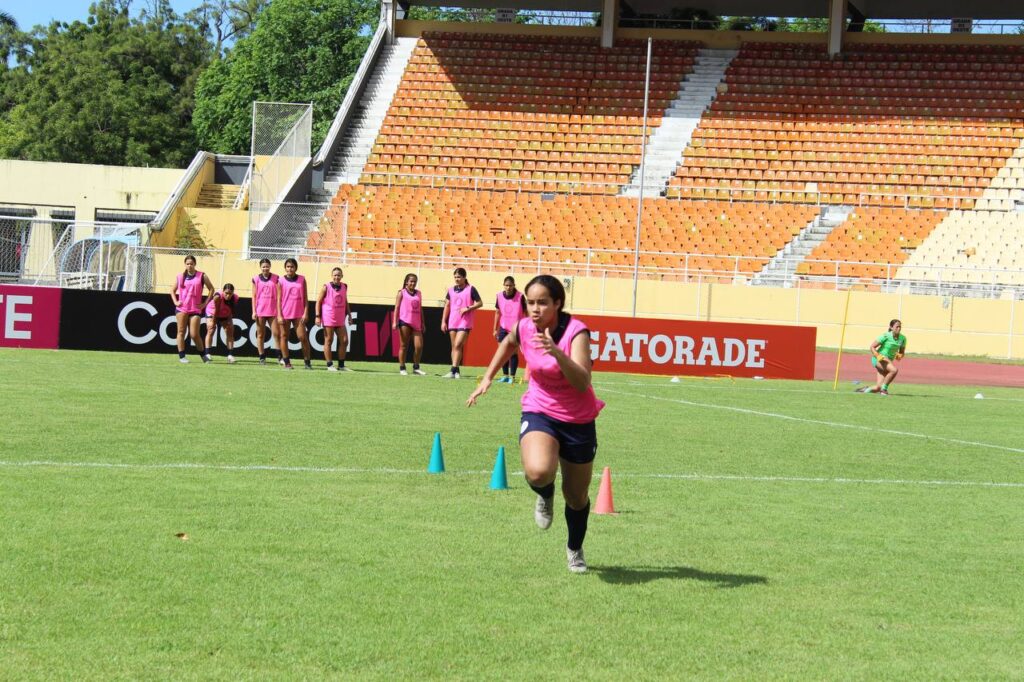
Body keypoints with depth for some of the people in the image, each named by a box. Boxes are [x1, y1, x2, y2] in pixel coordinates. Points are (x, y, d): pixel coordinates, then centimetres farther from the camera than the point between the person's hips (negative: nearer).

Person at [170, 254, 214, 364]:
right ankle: (181, 356, 0)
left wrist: (205, 303, -1)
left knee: (194, 334, -4)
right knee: (181, 332, -3)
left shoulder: (202, 276, 3)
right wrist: (175, 302, 3)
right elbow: (173, 291, 19)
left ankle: (203, 354, 14)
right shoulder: (180, 276, 9)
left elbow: (211, 289, 6)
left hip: (196, 309, -2)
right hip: (181, 308, 2)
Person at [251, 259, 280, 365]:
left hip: (273, 311, -1)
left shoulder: (275, 278, 3)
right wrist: (254, 311, 0)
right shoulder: (256, 279, 5)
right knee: (260, 334, 5)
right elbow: (254, 296, 6)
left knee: (276, 333, -4)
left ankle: (281, 356, 2)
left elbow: (278, 295, 4)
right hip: (260, 311, 1)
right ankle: (262, 357, 9)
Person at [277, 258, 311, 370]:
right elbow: (279, 299, 0)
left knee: (303, 337, -4)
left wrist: (306, 312, -2)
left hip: (299, 314, 0)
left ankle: (308, 362, 2)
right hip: (285, 314, 0)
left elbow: (305, 297, 5)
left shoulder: (302, 279, 5)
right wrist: (279, 315, -6)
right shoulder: (281, 281, 1)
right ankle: (287, 363, 10)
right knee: (284, 337, 3)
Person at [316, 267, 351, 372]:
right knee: (328, 341, 0)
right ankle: (330, 365, 4)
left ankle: (341, 365, 12)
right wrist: (318, 316, -11)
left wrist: (348, 314, 15)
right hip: (328, 319, -5)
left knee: (344, 341, 3)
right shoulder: (326, 287, -7)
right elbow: (318, 301, -5)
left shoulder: (344, 287, 8)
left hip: (340, 319, 5)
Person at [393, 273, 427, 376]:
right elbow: (397, 307, -1)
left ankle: (416, 368, 9)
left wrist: (422, 322, 16)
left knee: (419, 346, -2)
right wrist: (395, 322, -9)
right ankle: (402, 368, 5)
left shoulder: (418, 293, 17)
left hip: (416, 323, 4)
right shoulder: (402, 293, 3)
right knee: (404, 346, -1)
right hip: (405, 322, -4)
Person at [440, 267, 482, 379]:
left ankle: (453, 371, -19)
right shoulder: (451, 290, 11)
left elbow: (480, 303, -2)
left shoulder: (470, 289, -3)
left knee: (458, 345, -16)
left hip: (465, 322, -5)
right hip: (452, 322, 5)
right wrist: (443, 321, 9)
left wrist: (468, 308, -15)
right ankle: (456, 371, 14)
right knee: (454, 346, 7)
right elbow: (447, 306, 14)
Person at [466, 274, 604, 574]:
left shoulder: (576, 332, -23)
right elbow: (507, 344, 18)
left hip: (578, 421, -1)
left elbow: (583, 383, -36)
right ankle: (545, 496, 7)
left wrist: (557, 353, -49)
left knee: (576, 496, 13)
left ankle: (575, 549, 43)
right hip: (539, 413, 1)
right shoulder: (523, 328, -10)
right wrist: (488, 377, 14)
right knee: (538, 471, -31)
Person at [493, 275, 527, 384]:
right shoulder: (499, 296, 1)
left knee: (513, 352, -5)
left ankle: (512, 376, 0)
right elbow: (498, 313, 11)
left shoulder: (520, 296, -10)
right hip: (503, 328, 4)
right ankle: (505, 375, 12)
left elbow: (526, 312, -3)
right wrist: (495, 329, 11)